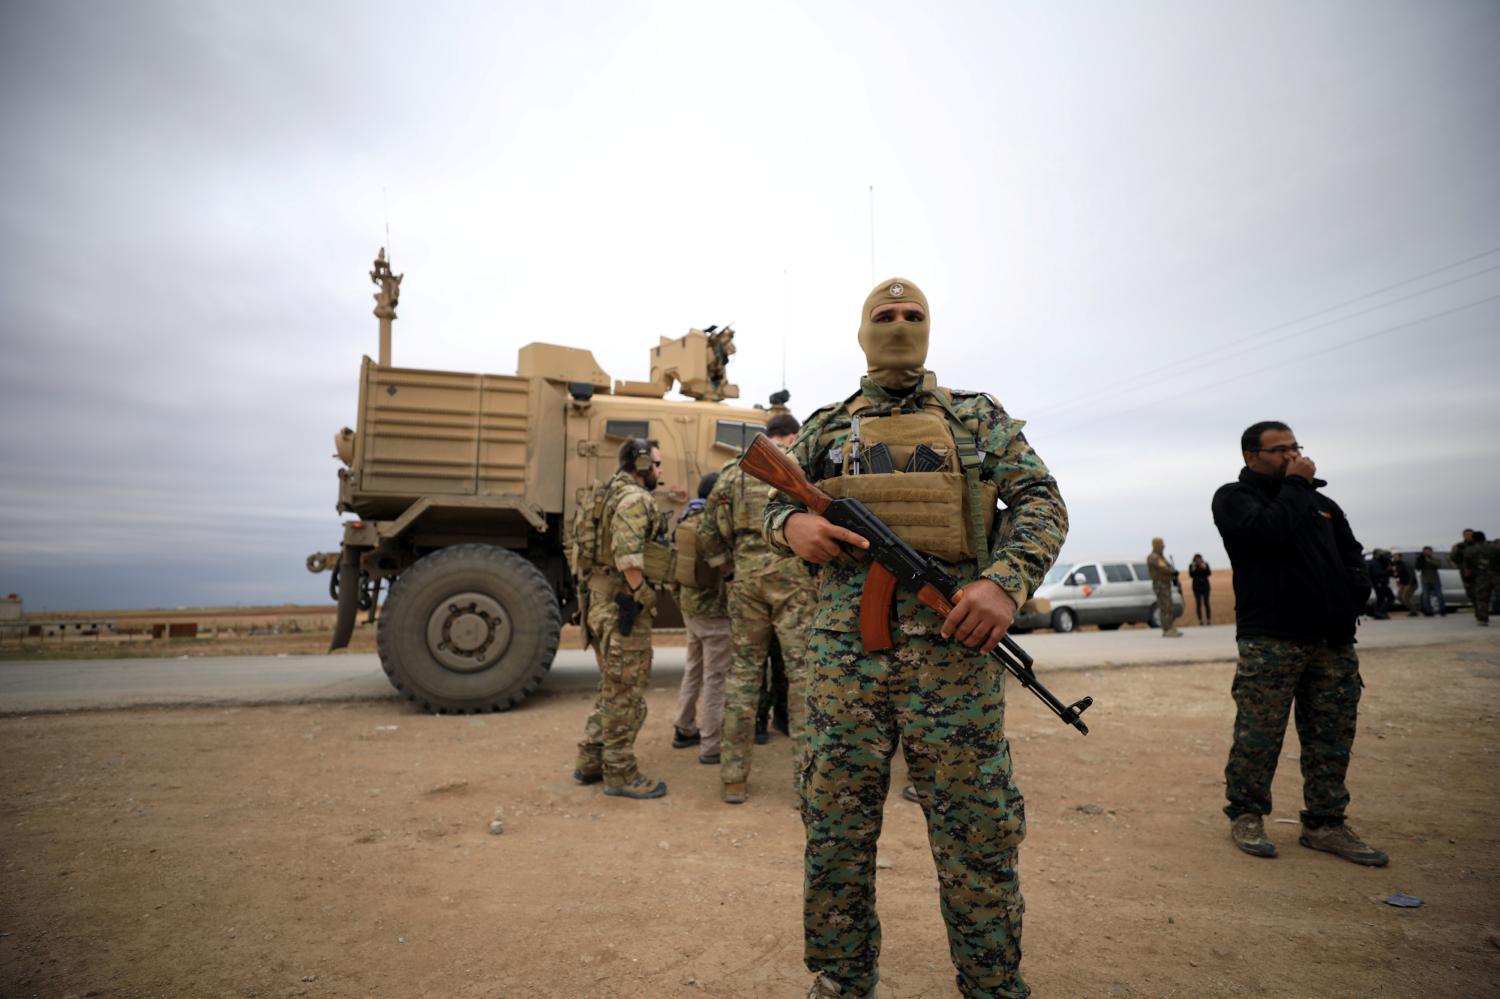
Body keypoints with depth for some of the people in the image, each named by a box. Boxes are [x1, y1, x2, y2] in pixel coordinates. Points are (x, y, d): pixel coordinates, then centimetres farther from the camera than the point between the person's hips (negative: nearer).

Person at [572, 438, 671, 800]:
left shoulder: (611, 494, 18)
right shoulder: (635, 498, -14)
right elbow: (628, 554, -27)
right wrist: (640, 595, -21)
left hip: (602, 602, 10)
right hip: (622, 604, -10)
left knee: (613, 688, 20)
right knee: (626, 694, 0)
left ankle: (590, 762, 27)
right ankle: (620, 774, 10)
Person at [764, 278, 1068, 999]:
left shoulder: (978, 417, 12)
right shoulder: (824, 429, 16)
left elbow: (1040, 501, 7)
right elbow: (776, 505, 20)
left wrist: (1007, 580, -12)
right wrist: (793, 525, -5)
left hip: (954, 647, -1)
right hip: (844, 649, 2)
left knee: (976, 835, 6)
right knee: (835, 831, 9)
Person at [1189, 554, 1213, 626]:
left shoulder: (1206, 564, 0)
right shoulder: (1191, 566, -1)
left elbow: (1209, 574, -8)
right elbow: (1191, 576, -9)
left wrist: (1205, 568, -21)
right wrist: (1193, 569, -21)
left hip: (1205, 586, 0)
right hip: (1196, 587, 0)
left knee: (1206, 603, -1)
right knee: (1198, 603, -3)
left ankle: (1209, 620, 1)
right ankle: (1200, 620, -2)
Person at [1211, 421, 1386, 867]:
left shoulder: (1321, 502, 20)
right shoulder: (1234, 497, 1)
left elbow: (1352, 554, 25)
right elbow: (1270, 531, -18)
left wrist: (1354, 593, 7)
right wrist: (1294, 485, -7)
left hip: (1333, 641, 6)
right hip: (1270, 640, -6)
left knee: (1332, 740, 10)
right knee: (1258, 736, -3)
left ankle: (1325, 824, 21)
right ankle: (1245, 816, 12)